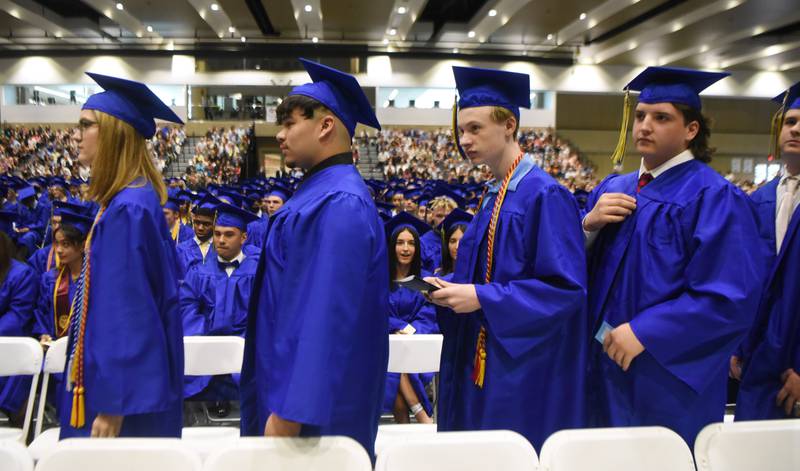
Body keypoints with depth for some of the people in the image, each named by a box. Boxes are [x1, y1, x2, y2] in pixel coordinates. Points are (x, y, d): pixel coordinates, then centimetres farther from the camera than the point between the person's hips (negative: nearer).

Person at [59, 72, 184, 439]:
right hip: (123, 378, 10)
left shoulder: (127, 209, -21)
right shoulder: (132, 199, 9)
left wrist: (112, 405, -21)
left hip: (126, 394, -10)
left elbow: (129, 313, -24)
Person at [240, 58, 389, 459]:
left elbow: (328, 315, -27)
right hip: (291, 380, 10)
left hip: (315, 405, -9)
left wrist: (288, 413, -24)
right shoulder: (320, 193, 10)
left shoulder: (340, 204, -22)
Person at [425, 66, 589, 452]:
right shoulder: (494, 197, 12)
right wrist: (453, 288, -1)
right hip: (486, 360, 9)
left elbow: (566, 287, -20)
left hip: (525, 367, -9)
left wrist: (481, 298, -23)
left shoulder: (545, 195, -16)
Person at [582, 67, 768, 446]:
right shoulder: (612, 189, 8)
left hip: (669, 375, -6)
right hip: (606, 364, 6)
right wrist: (589, 224, -11)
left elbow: (730, 298, -19)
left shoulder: (714, 198, -12)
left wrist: (644, 332, -22)